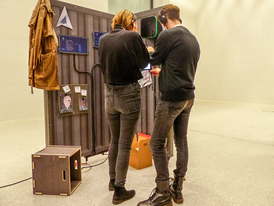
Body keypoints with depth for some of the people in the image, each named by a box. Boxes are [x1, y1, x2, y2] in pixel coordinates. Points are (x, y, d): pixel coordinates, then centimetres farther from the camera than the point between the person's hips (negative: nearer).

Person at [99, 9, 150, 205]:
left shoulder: (103, 39, 5)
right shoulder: (133, 37, -9)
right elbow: (145, 62, 2)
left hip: (110, 94, 6)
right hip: (129, 94, -5)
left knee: (114, 141, 21)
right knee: (125, 145, 4)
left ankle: (113, 181, 36)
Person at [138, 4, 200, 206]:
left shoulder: (167, 35, -10)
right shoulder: (193, 38, 13)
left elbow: (154, 60, 2)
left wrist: (150, 51, 24)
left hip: (171, 98, -8)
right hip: (188, 97, 9)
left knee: (157, 144, 1)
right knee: (181, 141, 12)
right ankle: (177, 189, 24)